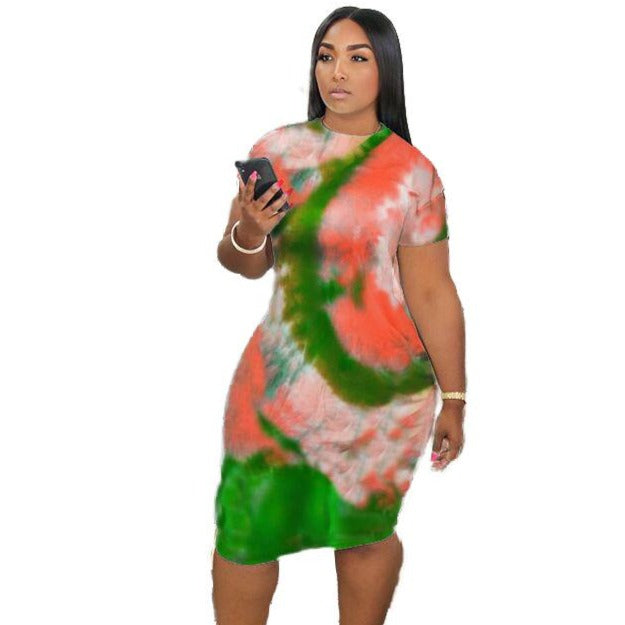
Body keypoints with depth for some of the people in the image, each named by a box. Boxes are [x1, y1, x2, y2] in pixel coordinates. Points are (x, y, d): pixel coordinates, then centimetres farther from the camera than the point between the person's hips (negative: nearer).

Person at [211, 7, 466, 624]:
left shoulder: (412, 172, -4)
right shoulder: (277, 149, 4)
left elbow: (432, 293, -4)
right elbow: (243, 262, 12)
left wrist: (453, 399, -4)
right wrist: (247, 235, -11)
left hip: (380, 389, -2)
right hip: (279, 382, 3)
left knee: (365, 532, 11)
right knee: (245, 533, 5)